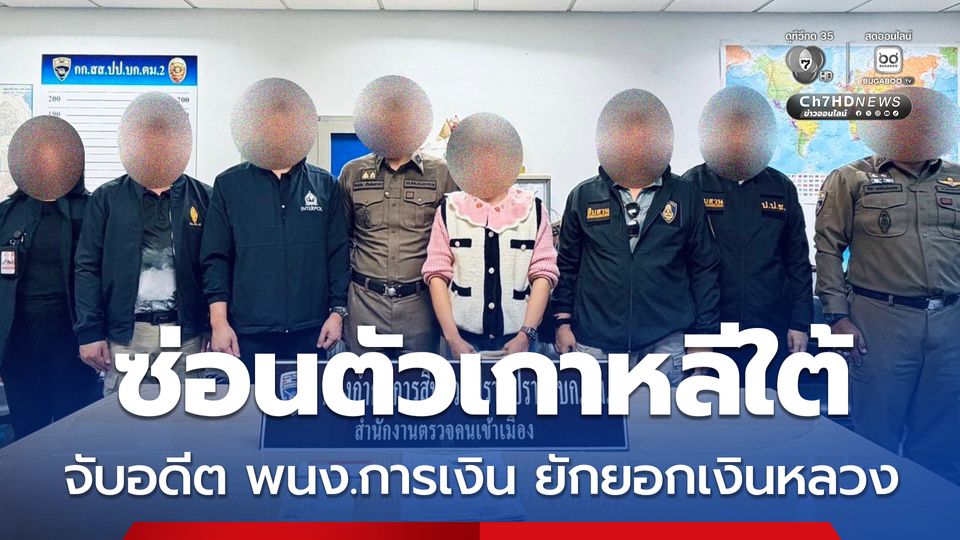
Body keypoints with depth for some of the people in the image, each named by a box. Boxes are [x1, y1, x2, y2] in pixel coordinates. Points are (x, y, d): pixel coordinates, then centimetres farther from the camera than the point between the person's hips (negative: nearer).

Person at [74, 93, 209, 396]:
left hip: (187, 332, 0)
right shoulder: (107, 198, 7)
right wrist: (90, 332, -3)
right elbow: (88, 268, 5)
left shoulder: (203, 198, 6)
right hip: (126, 332, 0)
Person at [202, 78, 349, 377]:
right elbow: (216, 259, 2)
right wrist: (219, 322, -4)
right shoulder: (229, 186, 5)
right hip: (247, 332, -1)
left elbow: (338, 255, 6)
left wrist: (338, 312, 0)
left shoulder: (326, 186, 7)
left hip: (310, 331, 1)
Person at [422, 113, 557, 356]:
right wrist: (452, 337, -9)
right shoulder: (450, 209, 3)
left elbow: (543, 274, -2)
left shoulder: (533, 209, 3)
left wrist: (526, 335, -12)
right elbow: (438, 274, -1)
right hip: (463, 338, 0)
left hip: (518, 339, 0)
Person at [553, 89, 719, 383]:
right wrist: (563, 321, 4)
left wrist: (704, 333, 3)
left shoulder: (686, 196, 4)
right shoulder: (583, 196, 5)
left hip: (666, 341, 0)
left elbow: (704, 268, 5)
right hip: (596, 341, 1)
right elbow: (568, 265, 9)